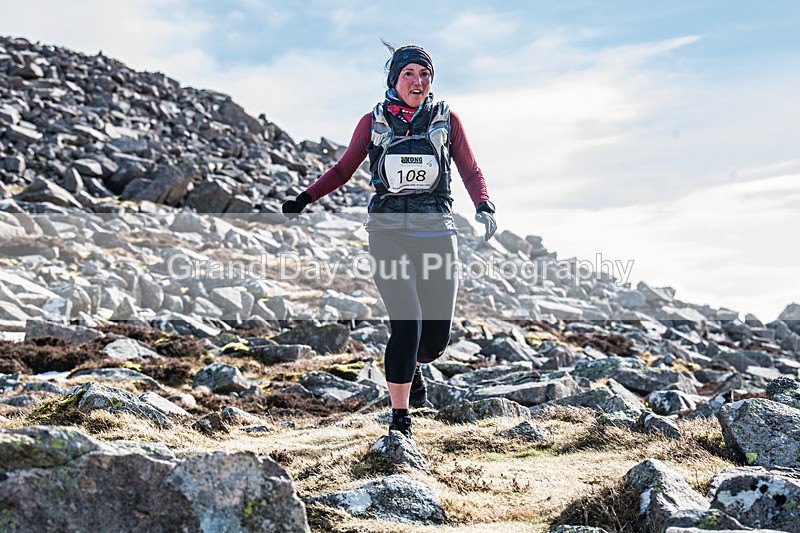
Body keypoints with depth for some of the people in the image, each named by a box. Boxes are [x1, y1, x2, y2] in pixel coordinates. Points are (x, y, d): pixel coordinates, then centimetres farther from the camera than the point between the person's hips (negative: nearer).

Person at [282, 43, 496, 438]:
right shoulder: (373, 123, 6)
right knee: (408, 324, -16)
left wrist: (484, 207, -11)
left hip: (437, 234, 1)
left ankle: (412, 365, 39)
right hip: (389, 233, -1)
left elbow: (471, 172, 9)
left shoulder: (447, 121, 7)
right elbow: (343, 171, 15)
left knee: (436, 340, 0)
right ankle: (400, 421, -1)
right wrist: (304, 200, 2)